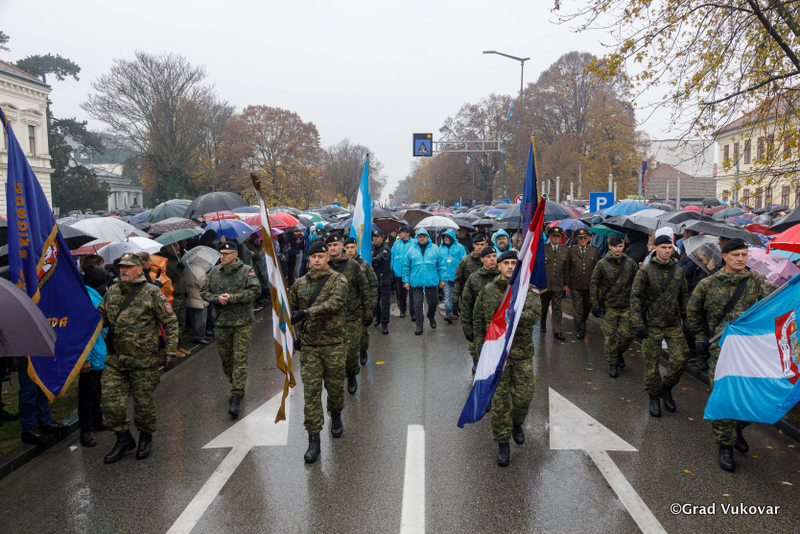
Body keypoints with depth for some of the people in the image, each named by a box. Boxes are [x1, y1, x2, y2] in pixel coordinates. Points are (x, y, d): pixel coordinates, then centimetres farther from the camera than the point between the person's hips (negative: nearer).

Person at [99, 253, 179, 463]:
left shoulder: (152, 293, -7)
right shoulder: (112, 292, 8)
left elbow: (170, 322, -4)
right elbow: (100, 317, 23)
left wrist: (172, 351, -9)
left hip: (143, 360, -4)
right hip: (115, 360, 4)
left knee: (143, 401, 7)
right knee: (112, 403, 2)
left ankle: (146, 437, 31)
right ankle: (124, 439, 25)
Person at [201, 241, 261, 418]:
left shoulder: (247, 271, -5)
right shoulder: (214, 271, 8)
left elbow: (255, 291, -13)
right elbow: (204, 291, 9)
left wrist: (232, 298, -19)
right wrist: (217, 298, -12)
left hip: (242, 323, -4)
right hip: (221, 322, 5)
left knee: (240, 360, -6)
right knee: (225, 358, 12)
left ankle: (236, 397, -4)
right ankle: (235, 386, 33)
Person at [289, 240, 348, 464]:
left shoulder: (338, 280, -5)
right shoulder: (300, 284, 7)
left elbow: (335, 303, -23)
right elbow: (291, 308, 21)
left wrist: (307, 313, -31)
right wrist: (298, 331, 11)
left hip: (334, 344, -2)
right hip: (309, 346, 2)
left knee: (335, 386, 10)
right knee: (311, 391, -1)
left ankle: (336, 416, 41)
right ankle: (313, 439, 5)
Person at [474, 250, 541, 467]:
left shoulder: (530, 290, -2)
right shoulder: (487, 291, 3)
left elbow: (534, 315, -18)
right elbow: (478, 320, 11)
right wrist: (480, 343, 4)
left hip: (522, 353, 0)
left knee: (524, 396, 7)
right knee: (499, 400, 2)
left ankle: (517, 424, 40)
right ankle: (503, 444, 17)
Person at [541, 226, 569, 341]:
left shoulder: (565, 250, 8)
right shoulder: (542, 249, 2)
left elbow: (566, 269, 9)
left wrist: (566, 284, 7)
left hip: (558, 285, 1)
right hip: (544, 284, -1)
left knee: (557, 308, 1)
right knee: (544, 306, 12)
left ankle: (557, 331, 5)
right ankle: (543, 325, 33)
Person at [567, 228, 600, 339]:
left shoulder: (594, 250, 6)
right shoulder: (571, 251, 3)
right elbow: (567, 268, 6)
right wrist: (567, 284, 2)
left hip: (590, 285, 2)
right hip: (576, 286, -2)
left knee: (587, 307, 13)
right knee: (577, 309, -2)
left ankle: (582, 324, 38)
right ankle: (580, 330, 9)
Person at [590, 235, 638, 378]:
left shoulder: (630, 263, 4)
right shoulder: (602, 264, -2)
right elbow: (594, 284, 2)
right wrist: (595, 305, -3)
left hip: (626, 307, 2)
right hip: (609, 306, -2)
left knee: (627, 335, 0)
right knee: (609, 336, 0)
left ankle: (619, 352, 31)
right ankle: (612, 364, 15)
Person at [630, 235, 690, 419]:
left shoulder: (678, 271, 8)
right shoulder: (645, 271, -6)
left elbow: (684, 297, 17)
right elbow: (635, 297, -7)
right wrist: (638, 324, -13)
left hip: (674, 325, 4)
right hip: (652, 325, -3)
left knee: (680, 359, -2)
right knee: (651, 363, 3)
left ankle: (666, 388, 23)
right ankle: (654, 397, 22)